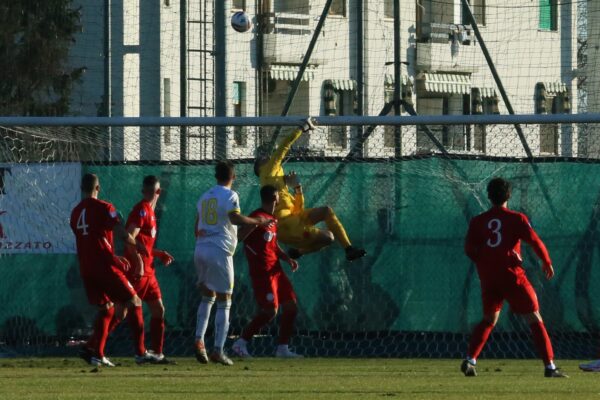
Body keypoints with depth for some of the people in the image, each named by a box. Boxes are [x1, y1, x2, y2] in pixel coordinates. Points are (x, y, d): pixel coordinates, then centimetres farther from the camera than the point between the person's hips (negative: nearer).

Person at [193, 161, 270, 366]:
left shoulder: (205, 197, 18)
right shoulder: (230, 195, -4)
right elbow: (234, 218, -22)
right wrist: (256, 221, -10)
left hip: (200, 249, 6)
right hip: (219, 252, -6)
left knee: (208, 296, 19)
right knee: (224, 302, -2)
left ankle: (199, 340, 3)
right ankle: (218, 350, -10)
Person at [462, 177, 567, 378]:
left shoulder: (478, 221, 5)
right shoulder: (516, 219, -4)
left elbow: (469, 248, -1)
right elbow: (535, 241, -11)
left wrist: (483, 263, 14)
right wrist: (547, 262, 4)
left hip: (488, 278, 4)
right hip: (512, 276, -4)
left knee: (489, 320, 22)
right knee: (534, 319, 1)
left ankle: (469, 360, 9)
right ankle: (550, 367, -6)